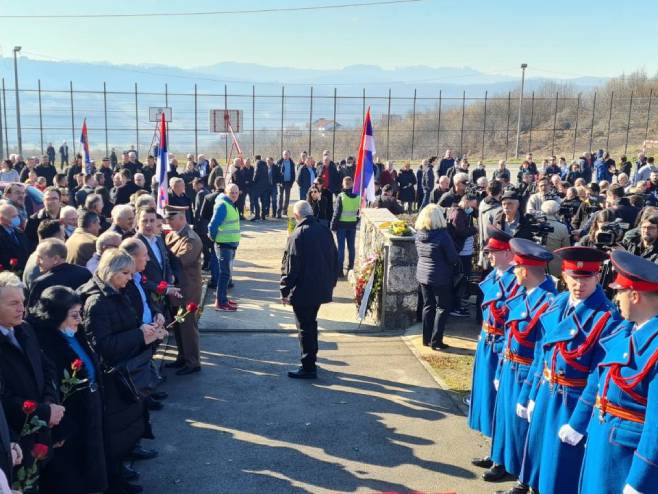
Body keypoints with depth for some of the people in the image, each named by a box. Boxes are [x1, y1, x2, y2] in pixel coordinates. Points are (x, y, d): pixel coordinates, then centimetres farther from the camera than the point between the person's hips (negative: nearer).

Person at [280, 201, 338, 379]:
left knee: (305, 328, 2)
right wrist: (331, 282, 20)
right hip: (322, 289, 7)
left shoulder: (297, 236, -17)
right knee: (311, 323, 22)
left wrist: (285, 291, -8)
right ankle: (311, 357, 34)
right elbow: (335, 259, 10)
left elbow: (290, 266, -17)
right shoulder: (325, 231, 3)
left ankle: (308, 368, 8)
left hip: (303, 291, -7)